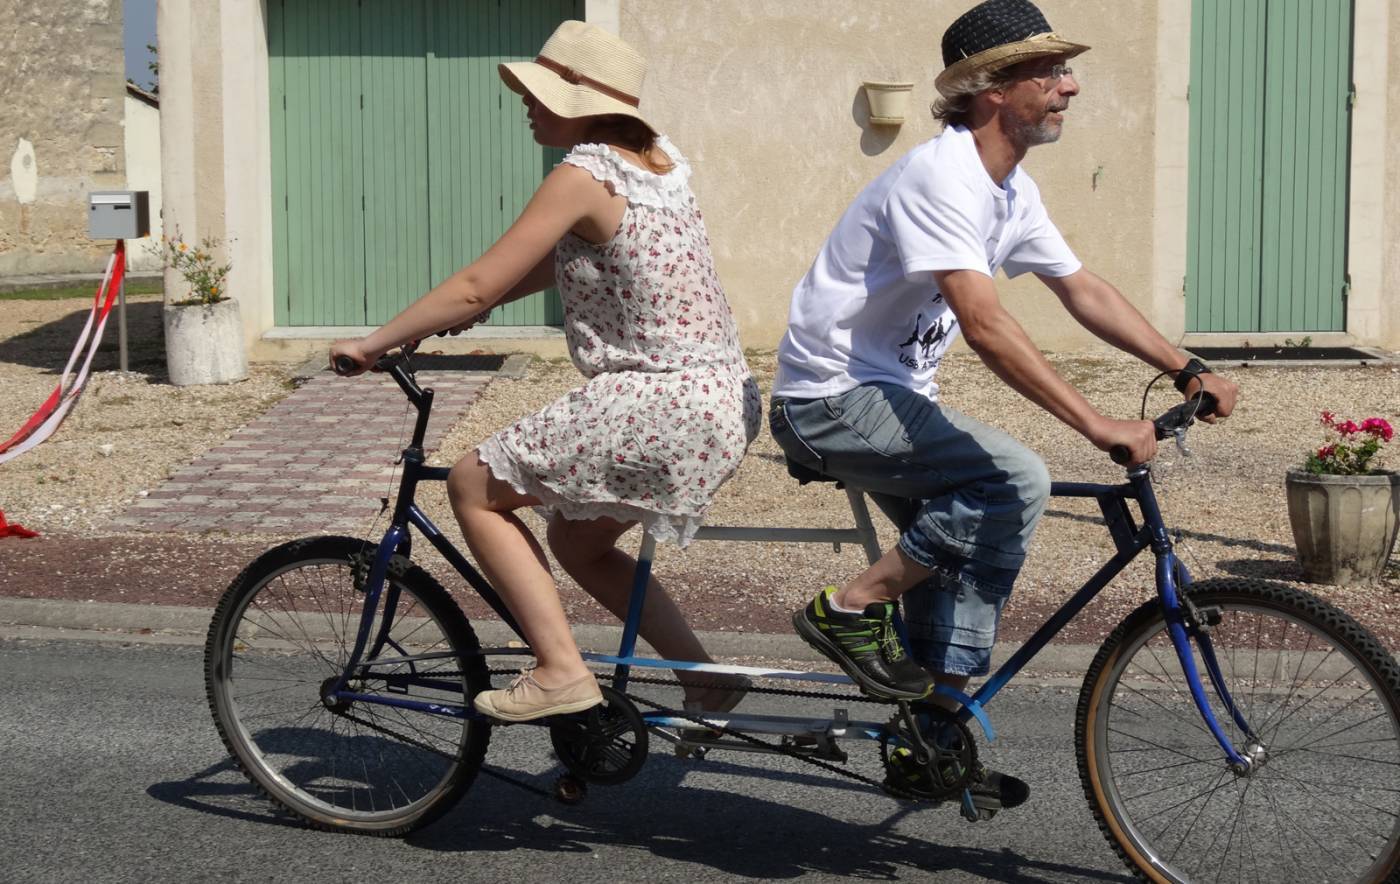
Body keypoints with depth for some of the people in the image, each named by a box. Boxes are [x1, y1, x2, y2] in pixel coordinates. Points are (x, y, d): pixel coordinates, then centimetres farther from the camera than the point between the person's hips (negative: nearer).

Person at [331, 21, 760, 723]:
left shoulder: (583, 175, -14)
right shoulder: (656, 158, 13)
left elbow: (477, 286, -13)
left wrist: (372, 344, -4)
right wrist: (470, 306, 18)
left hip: (655, 404, -9)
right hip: (723, 400, 9)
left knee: (472, 487, 2)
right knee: (576, 542, 23)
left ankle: (560, 671, -3)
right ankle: (705, 678, 20)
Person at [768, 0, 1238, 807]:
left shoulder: (1012, 191, 8)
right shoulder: (942, 176, -23)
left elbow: (1084, 291, 13)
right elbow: (986, 325, -32)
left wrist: (1188, 370, 5)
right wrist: (1097, 425, -35)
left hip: (891, 395, 10)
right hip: (831, 400, -10)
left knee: (976, 537, 9)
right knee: (1016, 482, -23)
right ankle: (851, 609, -12)